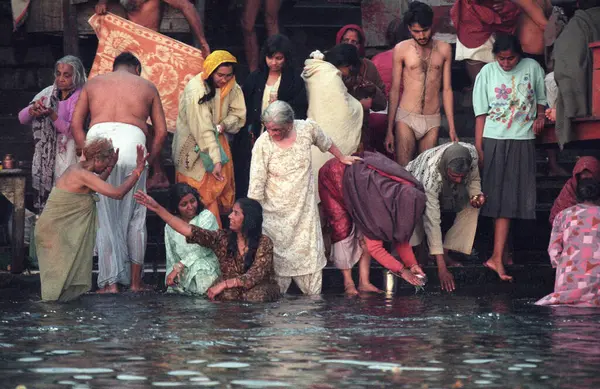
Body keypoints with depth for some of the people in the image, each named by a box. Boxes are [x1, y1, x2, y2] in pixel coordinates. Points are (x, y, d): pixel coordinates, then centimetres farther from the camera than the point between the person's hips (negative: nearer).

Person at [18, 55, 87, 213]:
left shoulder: (79, 97, -5)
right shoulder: (49, 93, 10)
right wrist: (33, 109, -13)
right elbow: (22, 118, 9)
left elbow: (72, 130, -16)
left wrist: (52, 114, -29)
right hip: (45, 156, 5)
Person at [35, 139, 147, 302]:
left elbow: (94, 186, 28)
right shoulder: (82, 174, -23)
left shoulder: (77, 168, 5)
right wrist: (138, 170, -20)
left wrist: (111, 167, 22)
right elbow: (117, 193, -26)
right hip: (55, 231, -10)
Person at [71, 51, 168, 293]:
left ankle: (110, 282, 0)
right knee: (135, 215, 10)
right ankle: (135, 280, 11)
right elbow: (161, 131, 14)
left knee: (105, 217, 5)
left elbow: (76, 123, 13)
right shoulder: (147, 87, 22)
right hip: (132, 141, 0)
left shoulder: (93, 84, 23)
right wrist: (148, 162, 18)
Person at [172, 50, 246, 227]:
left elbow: (238, 113, 3)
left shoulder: (231, 86, -7)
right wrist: (215, 160, -35)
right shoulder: (196, 91, -27)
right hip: (195, 147, -6)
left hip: (217, 140, 6)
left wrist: (223, 125, -19)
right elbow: (203, 130, -31)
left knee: (223, 188, 7)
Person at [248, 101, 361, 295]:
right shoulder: (262, 144, -16)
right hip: (276, 212, -3)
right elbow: (256, 185, -13)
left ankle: (314, 293, 14)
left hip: (305, 208, 3)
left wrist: (342, 158, 31)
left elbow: (326, 143, 15)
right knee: (277, 258, -5)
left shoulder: (308, 129, -9)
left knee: (310, 253, 4)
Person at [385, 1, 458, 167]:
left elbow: (447, 89, 8)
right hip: (406, 118, -2)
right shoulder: (401, 49, 0)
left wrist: (452, 127, 5)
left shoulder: (444, 49, 5)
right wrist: (389, 129, 1)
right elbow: (394, 90, 3)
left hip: (432, 121, 2)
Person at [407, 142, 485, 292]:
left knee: (471, 207, -16)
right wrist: (441, 268, -49)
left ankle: (446, 253, -7)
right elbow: (432, 221, -46)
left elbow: (474, 179, -7)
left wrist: (476, 194, -33)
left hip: (447, 191, 6)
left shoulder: (471, 153, -32)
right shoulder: (431, 174, -46)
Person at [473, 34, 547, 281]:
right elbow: (481, 113, 1)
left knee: (509, 198, -3)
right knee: (499, 197, -2)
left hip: (522, 141, 1)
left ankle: (497, 257, -5)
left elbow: (541, 98, 19)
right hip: (494, 140, -1)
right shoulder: (488, 72, 1)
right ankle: (498, 255, 7)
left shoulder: (532, 68, 4)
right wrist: (478, 148, -3)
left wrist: (540, 115, -3)